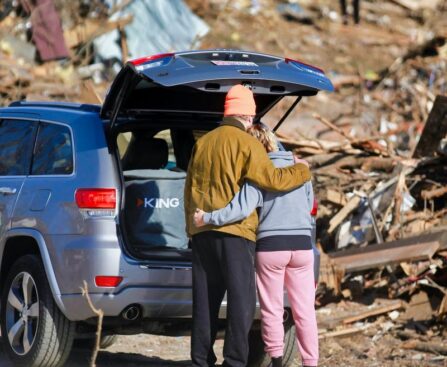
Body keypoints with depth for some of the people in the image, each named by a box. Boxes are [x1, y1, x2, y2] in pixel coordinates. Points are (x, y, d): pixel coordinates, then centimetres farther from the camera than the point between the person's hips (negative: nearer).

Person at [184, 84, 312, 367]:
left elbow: (190, 190, 18)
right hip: (234, 231, -6)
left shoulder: (203, 143, 15)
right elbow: (271, 179, -14)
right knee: (241, 301, -4)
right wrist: (303, 171, 2)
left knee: (205, 301, 9)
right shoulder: (246, 143, -6)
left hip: (202, 231, 6)